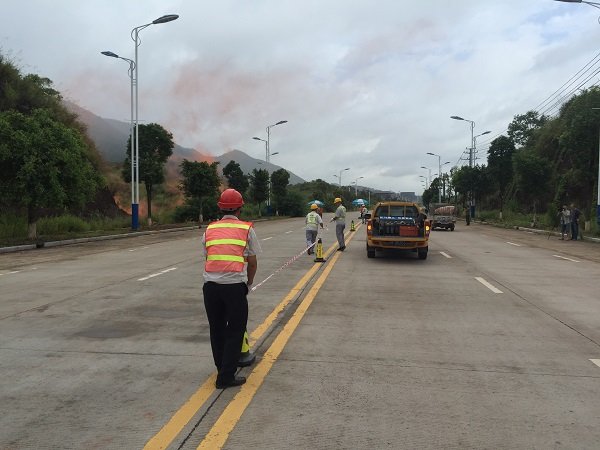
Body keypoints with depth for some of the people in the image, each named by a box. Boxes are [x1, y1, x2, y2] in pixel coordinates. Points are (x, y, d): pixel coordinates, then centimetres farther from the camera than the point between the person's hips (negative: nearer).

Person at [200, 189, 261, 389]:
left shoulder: (209, 229, 16)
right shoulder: (246, 229, 7)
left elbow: (208, 257, 17)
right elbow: (252, 263, 10)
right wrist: (249, 284, 27)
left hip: (211, 284, 4)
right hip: (235, 285, -4)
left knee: (216, 329, 19)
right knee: (235, 331, 8)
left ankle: (222, 370, 33)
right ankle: (226, 377, 8)